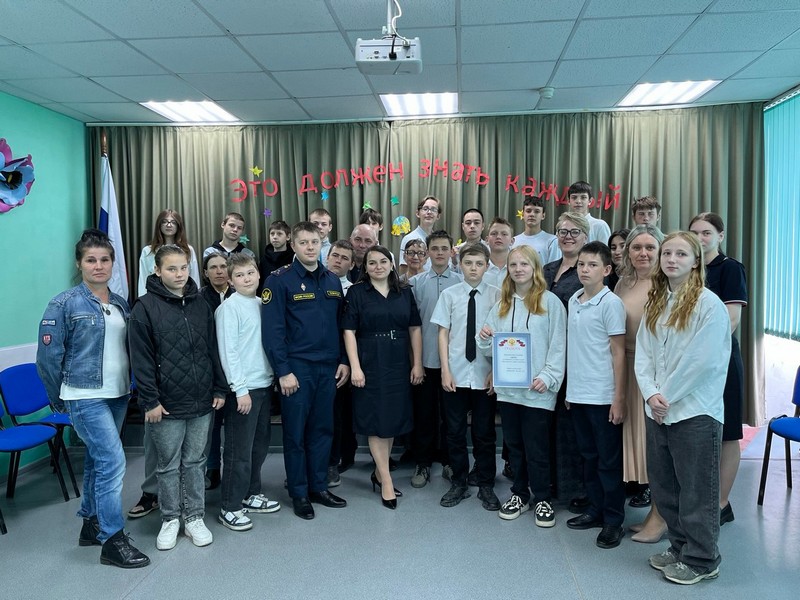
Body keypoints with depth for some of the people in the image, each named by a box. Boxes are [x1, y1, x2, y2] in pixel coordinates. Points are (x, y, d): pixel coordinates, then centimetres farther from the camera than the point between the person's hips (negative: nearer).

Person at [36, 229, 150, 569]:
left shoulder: (121, 304, 8)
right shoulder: (64, 305, -9)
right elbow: (48, 357, -6)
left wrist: (130, 387, 9)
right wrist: (60, 399, 1)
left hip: (118, 396, 6)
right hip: (85, 398, -6)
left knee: (97, 460, 17)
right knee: (113, 461, -10)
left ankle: (91, 523, 34)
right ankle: (112, 541, 2)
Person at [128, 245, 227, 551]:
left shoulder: (200, 305, 7)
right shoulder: (145, 307, -6)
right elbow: (141, 358, -9)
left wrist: (219, 389, 6)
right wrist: (150, 400, -12)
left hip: (201, 401, 4)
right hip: (167, 404, -3)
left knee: (195, 462, 13)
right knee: (169, 465, 10)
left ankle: (194, 517, 27)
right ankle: (170, 520, 27)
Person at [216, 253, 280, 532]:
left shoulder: (261, 304, 10)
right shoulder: (229, 307, -10)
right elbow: (227, 351, -14)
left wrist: (274, 378, 9)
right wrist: (240, 389, -17)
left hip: (264, 384, 7)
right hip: (244, 388, -7)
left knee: (259, 444, 16)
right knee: (239, 450, 0)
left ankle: (251, 495, 31)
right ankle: (230, 508, 12)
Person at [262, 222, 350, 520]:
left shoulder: (333, 280, 11)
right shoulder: (280, 280, -7)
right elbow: (272, 330, -11)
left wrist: (344, 361, 6)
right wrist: (283, 371, -15)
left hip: (328, 368, 5)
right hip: (296, 368, -5)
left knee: (323, 429, 13)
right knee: (295, 433, 6)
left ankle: (319, 487, 27)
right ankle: (299, 493, 20)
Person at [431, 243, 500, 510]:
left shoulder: (496, 295, -4)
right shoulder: (449, 294, -1)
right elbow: (443, 333, 1)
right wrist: (445, 371, -4)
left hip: (486, 375, -1)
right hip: (456, 374, 1)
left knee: (485, 433, 11)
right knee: (455, 431, 11)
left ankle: (486, 486, 28)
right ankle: (459, 483, 28)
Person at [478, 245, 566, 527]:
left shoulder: (550, 302, -3)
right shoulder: (502, 304, 12)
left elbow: (558, 345, -6)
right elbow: (491, 349, 13)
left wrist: (548, 377, -16)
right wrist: (484, 339, -8)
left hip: (537, 388, -4)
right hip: (507, 387, 5)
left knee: (537, 448, 4)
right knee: (514, 444, 14)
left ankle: (541, 499, 21)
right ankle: (519, 494, 30)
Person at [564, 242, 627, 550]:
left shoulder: (611, 303, -10)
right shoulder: (573, 301, 9)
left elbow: (618, 352, -10)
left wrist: (618, 398, -12)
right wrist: (569, 388, 13)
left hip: (603, 396, -6)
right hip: (577, 394, 6)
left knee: (609, 460, 5)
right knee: (588, 456, 16)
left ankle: (614, 520, 18)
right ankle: (595, 509, 30)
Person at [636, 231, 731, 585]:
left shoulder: (708, 303, -11)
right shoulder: (655, 303, 10)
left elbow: (702, 360, -16)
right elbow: (643, 353, 6)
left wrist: (667, 396, -12)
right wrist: (651, 393, -9)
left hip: (695, 412, -7)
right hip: (658, 411, 7)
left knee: (696, 491, 5)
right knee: (664, 487, 16)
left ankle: (701, 560, 21)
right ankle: (679, 548, 34)